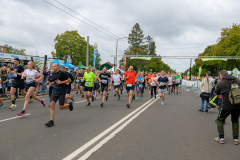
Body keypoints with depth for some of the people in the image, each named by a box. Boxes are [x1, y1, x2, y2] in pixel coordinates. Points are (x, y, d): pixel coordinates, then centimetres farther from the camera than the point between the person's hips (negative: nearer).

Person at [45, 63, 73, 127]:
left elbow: (69, 80, -7)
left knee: (61, 107, 1)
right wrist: (51, 81, 7)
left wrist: (61, 82, -18)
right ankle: (51, 121, -5)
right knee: (52, 105, -8)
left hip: (61, 92, -5)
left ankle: (69, 104, 32)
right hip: (54, 91, 5)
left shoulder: (62, 73, -11)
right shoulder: (53, 73, 9)